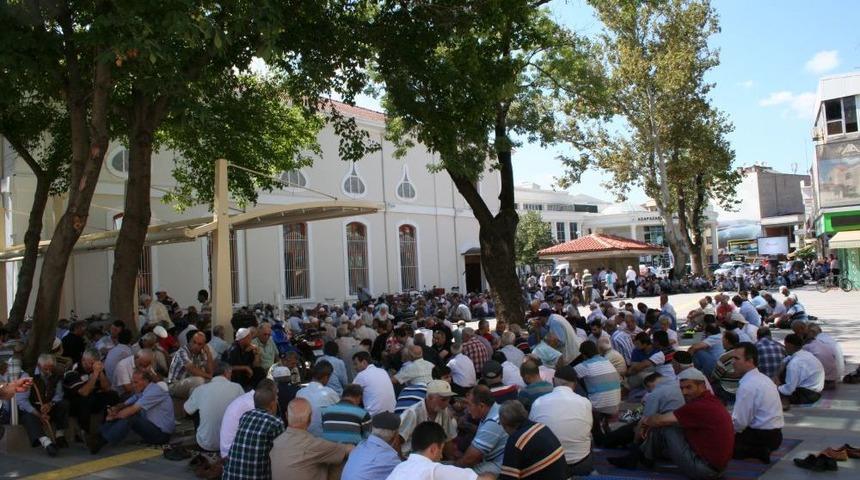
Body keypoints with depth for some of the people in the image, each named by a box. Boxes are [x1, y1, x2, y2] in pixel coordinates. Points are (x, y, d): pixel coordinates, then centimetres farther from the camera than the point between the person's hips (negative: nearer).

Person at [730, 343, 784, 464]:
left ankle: (757, 452, -10)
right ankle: (761, 450, 6)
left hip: (762, 436, -9)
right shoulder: (763, 378, 10)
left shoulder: (747, 385, -20)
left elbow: (740, 422, -20)